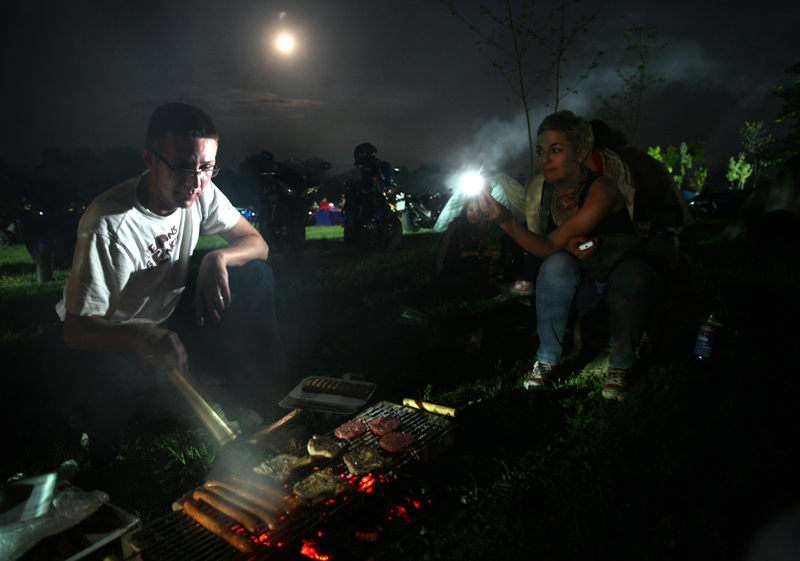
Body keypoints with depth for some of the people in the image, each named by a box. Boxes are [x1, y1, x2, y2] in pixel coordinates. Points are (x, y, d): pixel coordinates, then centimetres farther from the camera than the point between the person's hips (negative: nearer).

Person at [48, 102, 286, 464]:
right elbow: (76, 328, -29)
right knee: (96, 389, -39)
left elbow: (257, 243, -6)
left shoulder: (201, 193, -14)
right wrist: (140, 336, -51)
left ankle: (252, 400, 1)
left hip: (169, 319, 6)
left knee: (255, 275, -13)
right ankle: (103, 446, 1)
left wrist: (218, 258, -30)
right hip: (109, 339, -5)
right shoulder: (108, 224, -31)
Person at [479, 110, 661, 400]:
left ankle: (621, 365, -13)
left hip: (624, 278, -3)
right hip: (584, 287, 4)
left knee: (631, 275, -36)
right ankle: (548, 361, -16)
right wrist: (568, 245, -26)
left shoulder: (601, 190, -25)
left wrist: (508, 220, -46)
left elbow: (550, 245, -34)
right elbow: (550, 248, -2)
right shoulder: (545, 192, -9)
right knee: (557, 263, -28)